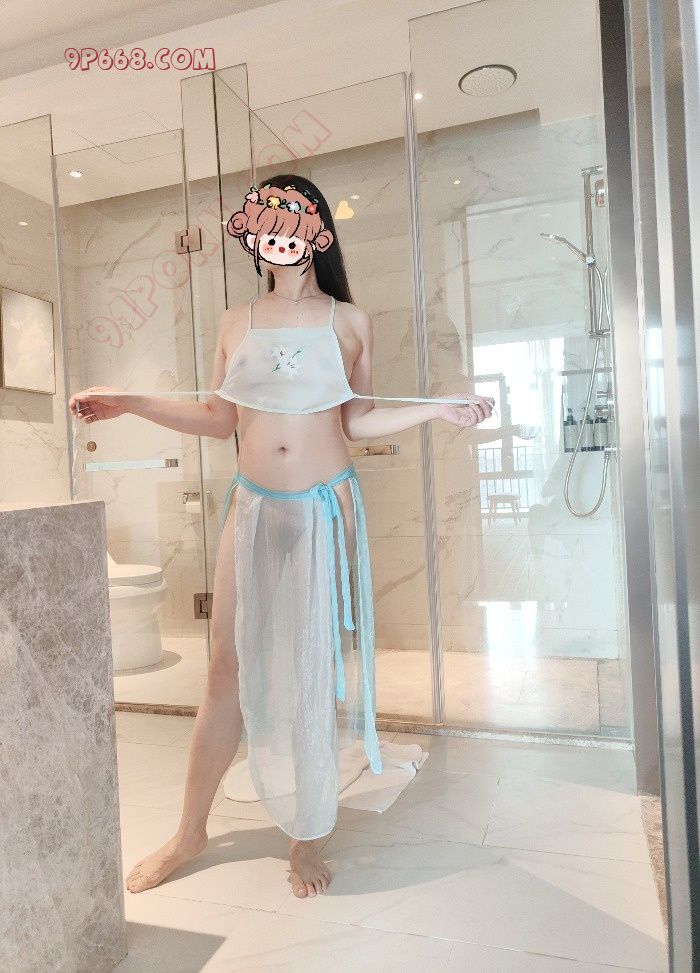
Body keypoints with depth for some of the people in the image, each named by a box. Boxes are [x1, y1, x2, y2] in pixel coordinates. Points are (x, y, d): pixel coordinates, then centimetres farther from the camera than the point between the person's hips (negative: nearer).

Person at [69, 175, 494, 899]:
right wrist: (131, 404, 6)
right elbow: (221, 419, 10)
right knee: (229, 664, 6)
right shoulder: (236, 322, 11)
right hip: (254, 508, 2)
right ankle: (190, 831, 25)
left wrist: (436, 409, -6)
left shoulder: (349, 321, 6)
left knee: (314, 665, 5)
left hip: (325, 508, -1)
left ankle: (307, 836, 24)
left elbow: (358, 423, 5)